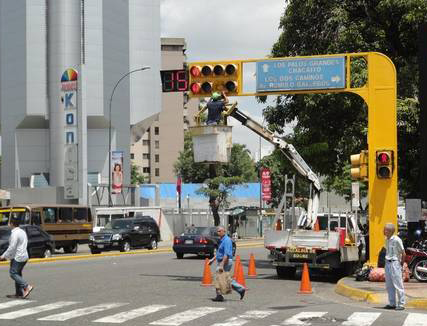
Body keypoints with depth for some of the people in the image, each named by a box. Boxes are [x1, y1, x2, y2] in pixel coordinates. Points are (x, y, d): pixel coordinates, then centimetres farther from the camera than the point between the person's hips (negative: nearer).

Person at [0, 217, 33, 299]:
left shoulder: (15, 233, -16)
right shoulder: (22, 232, 14)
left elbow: (12, 247, -20)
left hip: (18, 257, -10)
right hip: (24, 256, 10)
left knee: (13, 273, -7)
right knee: (17, 274, 12)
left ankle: (27, 287, -17)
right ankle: (19, 293, 11)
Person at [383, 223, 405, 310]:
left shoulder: (396, 240, -15)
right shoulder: (387, 240, 10)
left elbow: (403, 253, -11)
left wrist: (402, 263, -5)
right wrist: (387, 260, 13)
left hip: (395, 263, -8)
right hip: (387, 263, 8)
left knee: (398, 285, -5)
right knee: (389, 285, 10)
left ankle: (401, 304, -1)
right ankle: (392, 304, 17)